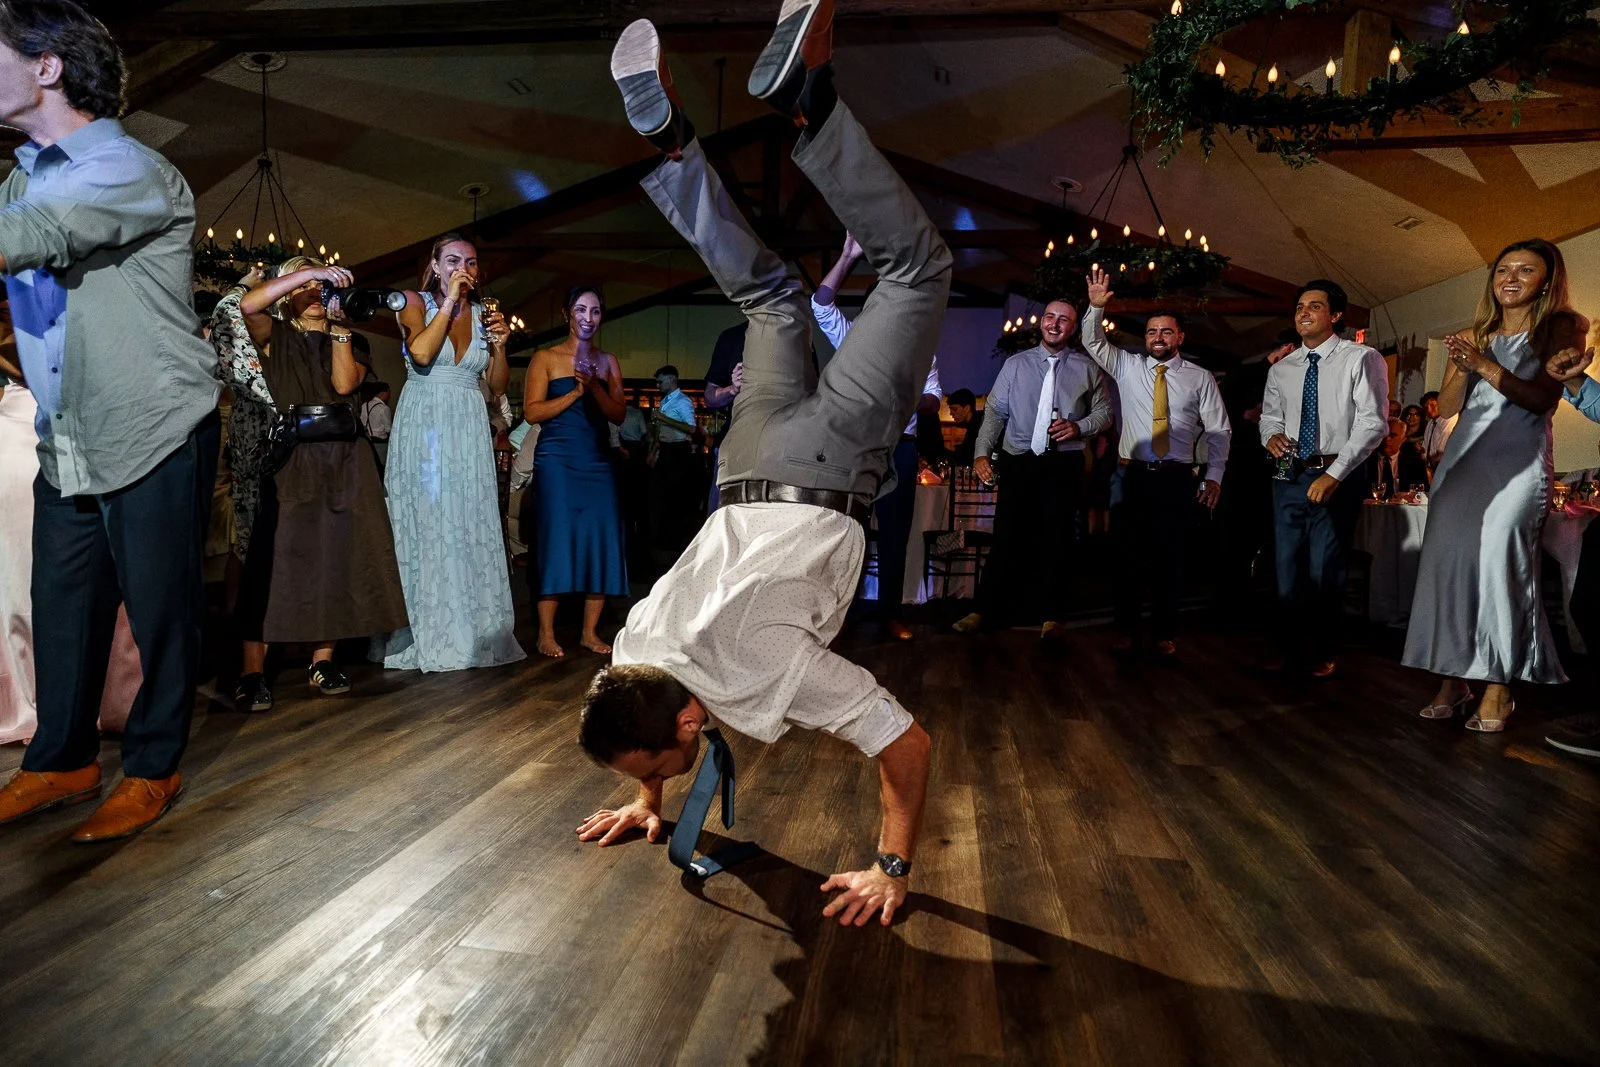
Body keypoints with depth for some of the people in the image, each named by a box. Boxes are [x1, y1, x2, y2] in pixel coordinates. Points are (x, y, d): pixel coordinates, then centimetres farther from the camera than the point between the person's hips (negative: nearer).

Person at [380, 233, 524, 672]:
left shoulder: (483, 314, 12)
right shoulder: (415, 303, 3)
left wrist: (499, 345, -4)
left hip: (469, 432, 3)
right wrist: (449, 302, -11)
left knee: (472, 529, 3)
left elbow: (499, 385, 12)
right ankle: (425, 636, 6)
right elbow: (421, 353, -17)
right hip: (422, 426, -3)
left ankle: (474, 632, 11)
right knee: (424, 528, -3)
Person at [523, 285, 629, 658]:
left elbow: (618, 415, 5)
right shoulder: (546, 358, 5)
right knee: (557, 540, -7)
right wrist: (575, 392, -13)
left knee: (601, 542, -1)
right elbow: (532, 411, -4)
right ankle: (546, 634, 0)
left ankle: (590, 632, 8)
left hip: (599, 463, 4)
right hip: (557, 461, -4)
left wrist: (595, 387, -11)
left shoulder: (607, 362, 15)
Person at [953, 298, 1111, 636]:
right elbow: (995, 411, 2)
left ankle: (1049, 616, 15)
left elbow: (1104, 413, 10)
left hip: (1064, 464, 0)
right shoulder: (1015, 364, 7)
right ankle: (984, 610, 8)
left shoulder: (1087, 368, 7)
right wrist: (982, 452, -9)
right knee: (1006, 537, -1)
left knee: (1057, 540, 5)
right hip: (1018, 461, 0)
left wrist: (1079, 427, -10)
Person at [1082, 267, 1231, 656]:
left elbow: (1219, 430, 5)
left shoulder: (1200, 377, 6)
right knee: (1128, 554, 3)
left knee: (1169, 556, 4)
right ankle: (1126, 630, 12)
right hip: (1131, 476, 1)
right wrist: (1096, 306, -15)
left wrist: (1214, 477, -3)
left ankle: (1164, 633, 15)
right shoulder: (1126, 366, 9)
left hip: (1177, 478, 0)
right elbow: (1093, 342, 2)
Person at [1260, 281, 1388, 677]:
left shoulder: (1362, 359, -5)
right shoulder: (1281, 369, 11)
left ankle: (1323, 654, 19)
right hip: (1288, 476, 5)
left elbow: (1372, 424, -12)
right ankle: (1292, 650, 22)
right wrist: (1271, 434, -3)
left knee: (1326, 570, 2)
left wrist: (1334, 474, -20)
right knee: (1287, 567, 9)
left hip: (1338, 477, -5)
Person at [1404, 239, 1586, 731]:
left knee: (1497, 557, -19)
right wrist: (1465, 367, -5)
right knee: (1449, 558, -5)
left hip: (1518, 461, -4)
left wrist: (1486, 366, -15)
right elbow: (1445, 407, 11)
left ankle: (1498, 686, -16)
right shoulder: (1472, 337, 17)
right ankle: (1452, 678, 0)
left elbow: (1544, 399, -6)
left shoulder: (1561, 330, 8)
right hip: (1464, 458, 4)